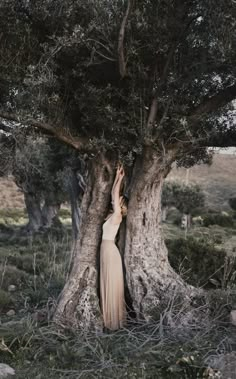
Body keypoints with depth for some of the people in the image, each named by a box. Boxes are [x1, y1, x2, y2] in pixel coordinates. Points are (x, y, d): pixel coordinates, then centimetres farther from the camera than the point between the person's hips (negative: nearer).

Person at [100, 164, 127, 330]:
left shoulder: (117, 215, -11)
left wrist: (120, 178, -5)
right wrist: (117, 177, 16)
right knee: (107, 282, 15)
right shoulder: (112, 215, 11)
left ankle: (114, 319, 7)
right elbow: (113, 193, 15)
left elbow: (116, 194, -13)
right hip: (106, 249, 9)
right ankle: (111, 316, 25)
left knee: (112, 283, -2)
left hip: (110, 250, -9)